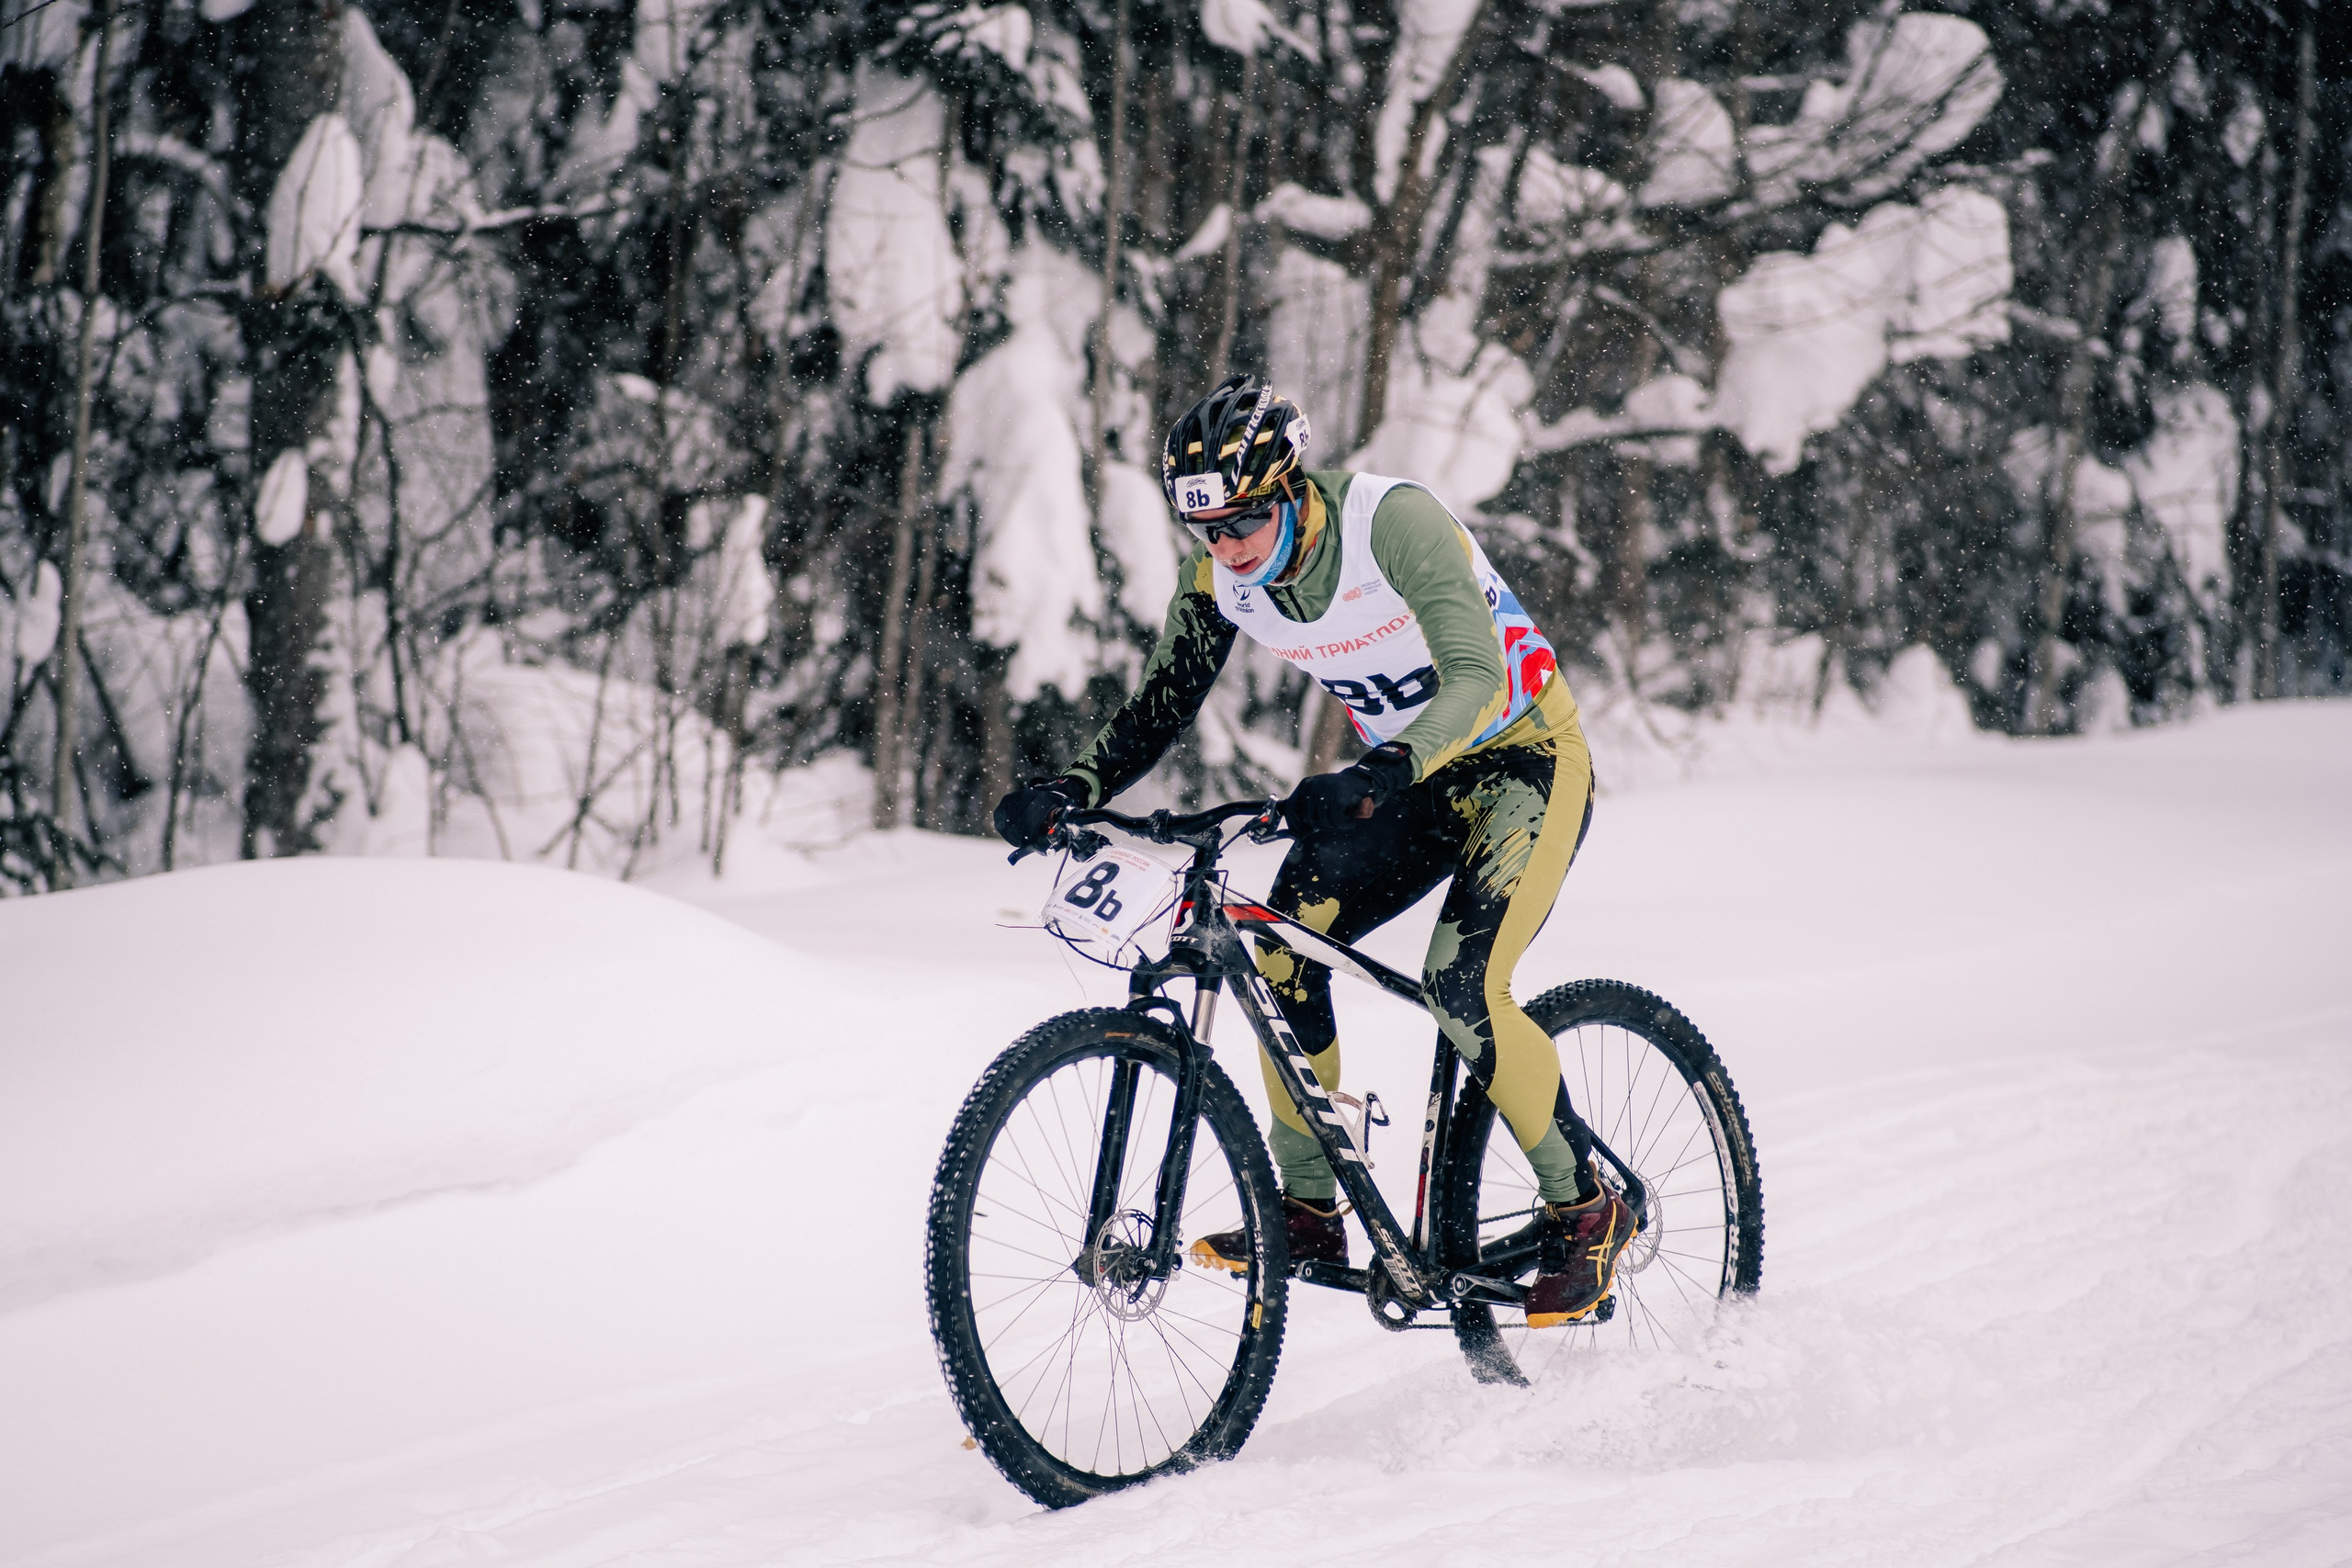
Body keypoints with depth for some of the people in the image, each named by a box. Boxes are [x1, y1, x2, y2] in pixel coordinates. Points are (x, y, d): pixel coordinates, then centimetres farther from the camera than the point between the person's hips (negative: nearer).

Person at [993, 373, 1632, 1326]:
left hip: (1525, 758, -6)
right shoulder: (1218, 579, -11)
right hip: (1407, 776, 7)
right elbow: (1159, 707, -3)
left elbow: (1475, 680, -38)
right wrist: (1069, 792, -21)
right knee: (1284, 952, -12)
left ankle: (1586, 1209, -6)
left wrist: (1375, 777, -53)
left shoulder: (1392, 522, -30)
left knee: (1459, 987, -24)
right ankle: (1309, 1211, 1)